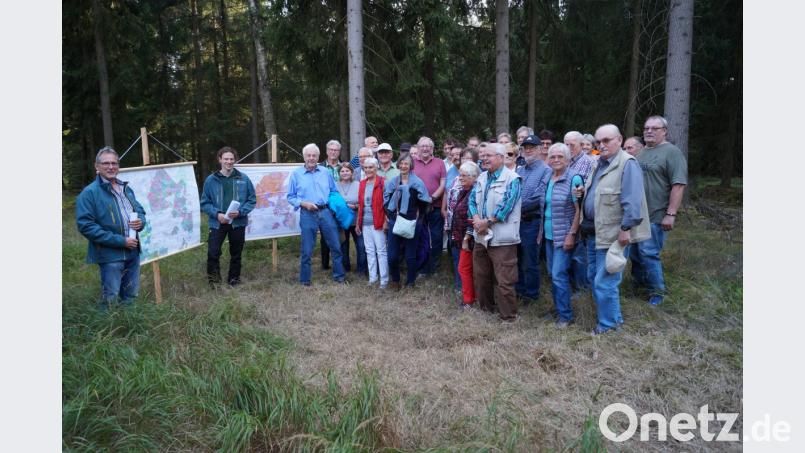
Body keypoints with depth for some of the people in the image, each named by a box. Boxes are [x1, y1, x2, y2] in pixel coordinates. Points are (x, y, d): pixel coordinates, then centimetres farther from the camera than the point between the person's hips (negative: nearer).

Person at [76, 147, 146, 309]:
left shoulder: (126, 189, 13)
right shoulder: (89, 193, -10)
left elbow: (140, 211, 21)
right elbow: (85, 225, -18)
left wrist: (141, 221, -6)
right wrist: (120, 241, -21)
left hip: (133, 251, 7)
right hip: (110, 254, -6)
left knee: (130, 296, 18)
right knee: (110, 299, 1)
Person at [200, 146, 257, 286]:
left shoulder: (244, 179, -1)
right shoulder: (211, 180, -1)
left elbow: (252, 200, 2)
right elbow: (204, 203, 2)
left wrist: (240, 212, -13)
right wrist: (217, 214, -14)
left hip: (238, 223, 1)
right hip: (217, 223, -1)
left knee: (236, 254, 12)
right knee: (213, 253, -13)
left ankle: (234, 280, 29)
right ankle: (213, 279, 7)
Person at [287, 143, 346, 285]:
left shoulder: (326, 172, 9)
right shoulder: (296, 174, 3)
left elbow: (334, 191, 16)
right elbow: (291, 197, 4)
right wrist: (303, 203, -11)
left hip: (326, 212, 2)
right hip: (307, 214, -2)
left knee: (335, 246, 6)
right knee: (306, 250, 4)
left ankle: (339, 275, 21)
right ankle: (305, 279, 17)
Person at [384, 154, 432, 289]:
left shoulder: (417, 183, -3)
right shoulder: (392, 182, 7)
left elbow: (424, 202, 0)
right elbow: (386, 200, 14)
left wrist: (418, 217, -1)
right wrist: (390, 215, 5)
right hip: (394, 222, 3)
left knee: (410, 255, 5)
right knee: (392, 256, 1)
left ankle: (410, 282, 23)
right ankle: (395, 279, 24)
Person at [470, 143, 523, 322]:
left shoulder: (512, 179, -10)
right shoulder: (481, 177, 12)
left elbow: (506, 208, -17)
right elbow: (472, 200, 8)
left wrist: (486, 223, -14)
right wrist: (476, 220, -10)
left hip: (502, 238, -7)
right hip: (481, 236, 8)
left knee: (504, 280, -5)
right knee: (480, 276, 18)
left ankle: (509, 316, 7)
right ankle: (485, 307, 35)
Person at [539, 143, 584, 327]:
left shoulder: (574, 179, -12)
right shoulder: (547, 179, 9)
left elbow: (579, 210, -14)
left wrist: (571, 234, -18)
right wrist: (542, 230, 14)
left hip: (564, 235, -7)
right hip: (549, 235, 7)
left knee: (559, 275, -8)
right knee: (552, 274, 14)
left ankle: (565, 315, 4)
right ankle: (558, 307, 28)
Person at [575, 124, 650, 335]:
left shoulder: (627, 164, -17)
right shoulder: (600, 163, 13)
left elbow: (632, 201, -23)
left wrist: (626, 229, -24)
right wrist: (584, 192, 7)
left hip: (613, 235, -10)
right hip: (594, 232, 10)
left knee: (605, 281, -3)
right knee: (595, 276, 19)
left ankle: (609, 323, 14)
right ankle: (612, 316, 34)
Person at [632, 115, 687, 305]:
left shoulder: (671, 152, -9)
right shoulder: (642, 153, 15)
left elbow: (678, 185, -17)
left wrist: (671, 214, -21)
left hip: (655, 216, -7)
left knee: (648, 253, -6)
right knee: (635, 251, 15)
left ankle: (657, 291, 11)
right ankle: (639, 280, 34)